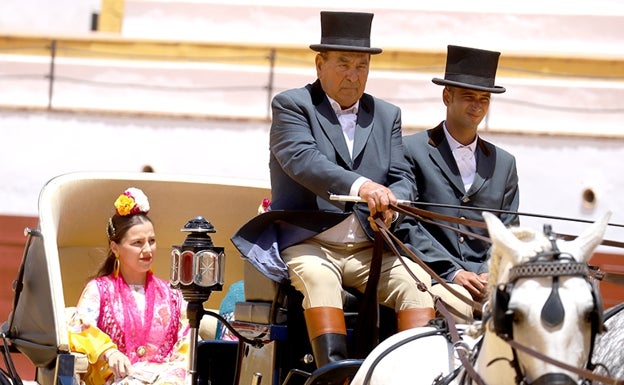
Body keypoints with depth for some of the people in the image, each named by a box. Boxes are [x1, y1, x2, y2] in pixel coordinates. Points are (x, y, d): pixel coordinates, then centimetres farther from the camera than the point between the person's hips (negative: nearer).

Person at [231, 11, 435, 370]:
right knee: (318, 276, -36)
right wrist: (360, 186, -35)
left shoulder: (387, 115, 17)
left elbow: (403, 178, 10)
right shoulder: (292, 105, 2)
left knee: (418, 280, -23)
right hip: (309, 243, -4)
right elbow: (302, 160, -17)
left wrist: (391, 201, -18)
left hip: (370, 249, 4)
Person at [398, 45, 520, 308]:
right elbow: (406, 224, -2)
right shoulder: (411, 150, 7)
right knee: (457, 302, -37)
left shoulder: (504, 163, 21)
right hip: (434, 276, -4)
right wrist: (452, 272, -12)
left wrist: (492, 272, -5)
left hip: (489, 277, 4)